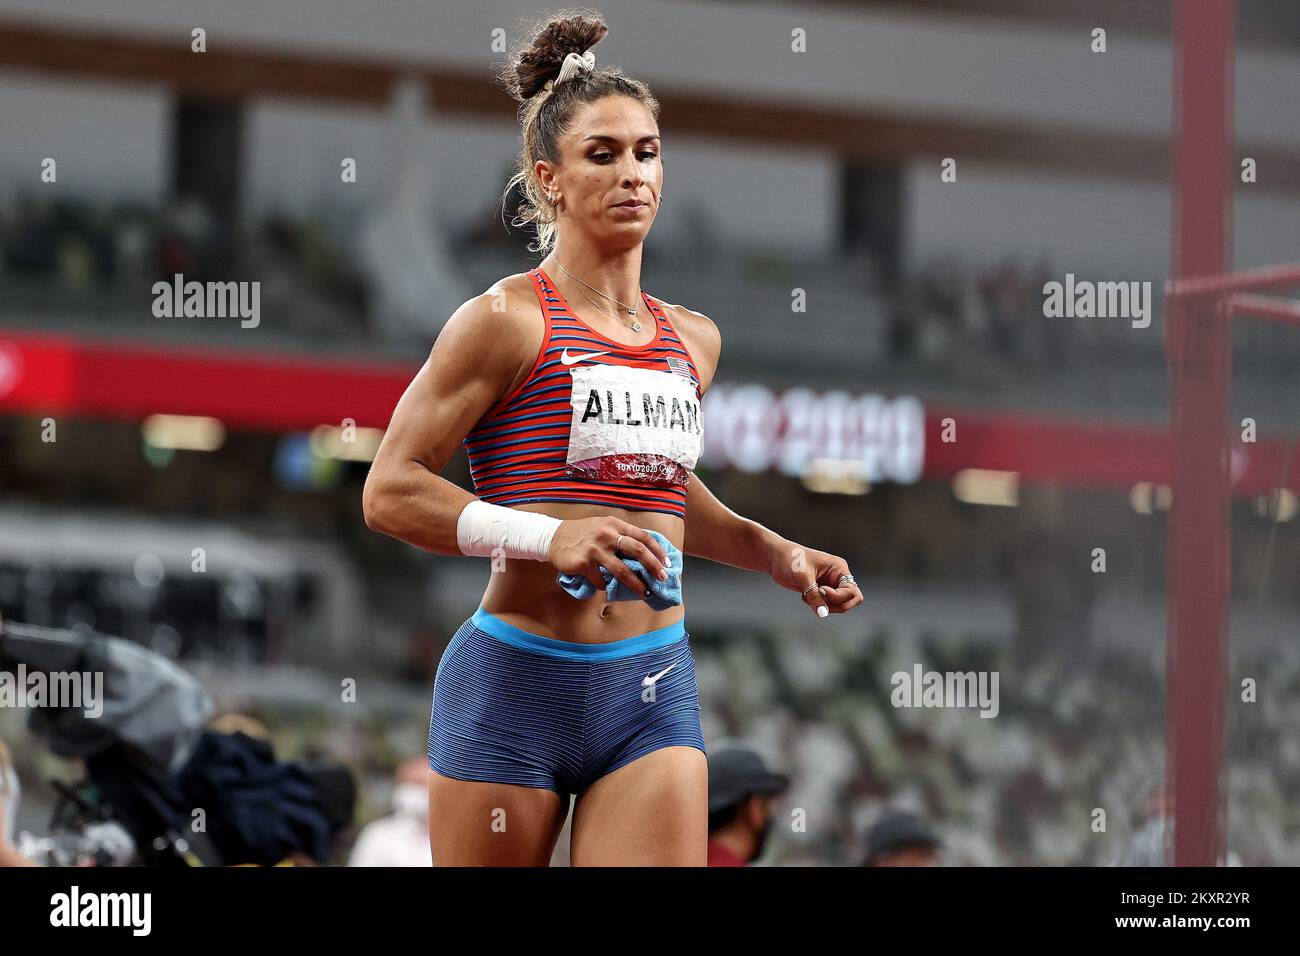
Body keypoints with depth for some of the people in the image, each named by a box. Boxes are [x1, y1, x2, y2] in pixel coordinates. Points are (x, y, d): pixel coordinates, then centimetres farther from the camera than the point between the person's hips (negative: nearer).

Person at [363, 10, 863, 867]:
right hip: (513, 689, -4)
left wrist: (777, 554, 19)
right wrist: (547, 536, -21)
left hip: (652, 695, 4)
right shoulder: (506, 322, -6)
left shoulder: (695, 341, 13)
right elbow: (390, 491, -10)